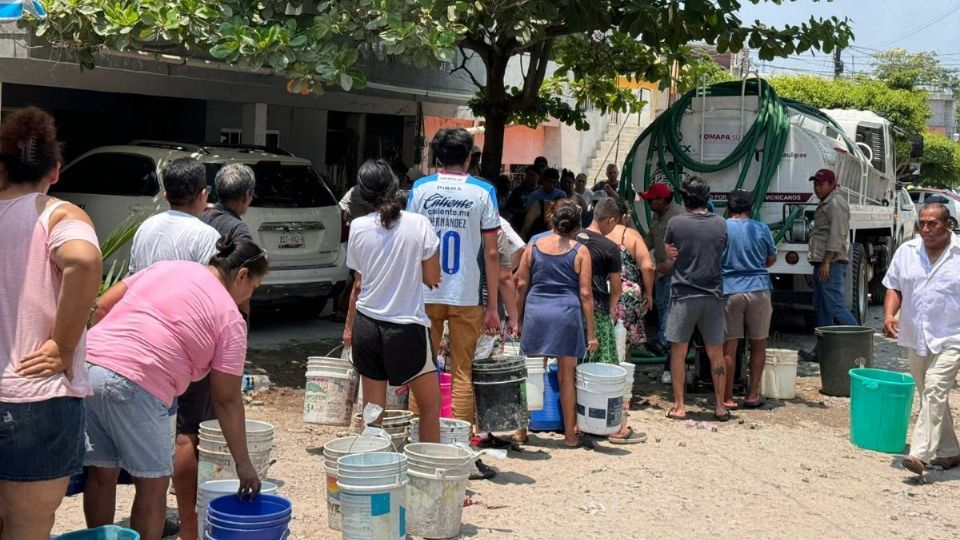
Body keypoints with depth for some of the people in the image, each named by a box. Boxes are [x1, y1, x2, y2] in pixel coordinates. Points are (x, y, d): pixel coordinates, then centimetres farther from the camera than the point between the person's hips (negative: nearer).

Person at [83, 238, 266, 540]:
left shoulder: (165, 267, 20)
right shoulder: (230, 319, 4)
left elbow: (102, 307, 17)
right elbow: (227, 400, 5)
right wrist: (243, 463, 13)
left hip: (87, 366, 7)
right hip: (135, 386, -7)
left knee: (101, 475, 16)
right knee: (153, 485, 8)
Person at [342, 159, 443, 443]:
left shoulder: (359, 227, -1)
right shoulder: (418, 224, -8)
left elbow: (358, 284, 6)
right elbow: (432, 278, -2)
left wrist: (349, 326, 17)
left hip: (367, 324, 3)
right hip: (407, 325, -3)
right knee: (430, 404, 13)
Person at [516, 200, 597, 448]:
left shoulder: (533, 247, 7)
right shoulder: (580, 251, 0)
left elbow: (522, 284, 7)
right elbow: (585, 294, -2)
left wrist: (519, 319, 15)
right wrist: (591, 332, 1)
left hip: (535, 311, 2)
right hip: (566, 314, -2)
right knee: (567, 375, 6)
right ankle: (570, 434, 11)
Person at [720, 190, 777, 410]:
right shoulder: (761, 229, 2)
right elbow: (772, 259, 14)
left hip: (729, 290, -1)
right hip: (758, 289, 1)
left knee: (729, 346, 3)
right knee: (758, 345, 12)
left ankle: (727, 398, 6)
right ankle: (752, 395, 14)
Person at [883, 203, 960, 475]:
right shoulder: (906, 251, 5)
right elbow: (894, 288, 10)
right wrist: (889, 315, -9)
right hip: (915, 338, 5)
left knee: (934, 392, -16)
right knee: (930, 396, 13)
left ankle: (920, 454, -20)